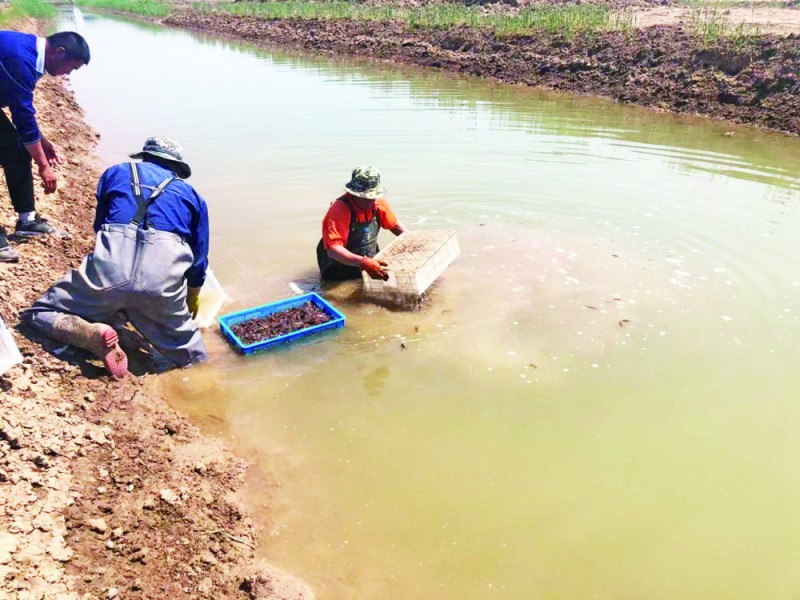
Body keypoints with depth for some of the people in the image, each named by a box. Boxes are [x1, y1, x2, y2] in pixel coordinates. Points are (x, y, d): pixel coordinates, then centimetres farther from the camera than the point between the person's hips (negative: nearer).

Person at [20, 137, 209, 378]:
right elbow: (198, 260, 29)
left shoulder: (117, 172, 28)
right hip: (163, 279, 1)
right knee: (192, 359, 19)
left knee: (39, 314, 20)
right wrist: (192, 302, 47)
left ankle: (93, 334, -9)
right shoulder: (191, 194, 28)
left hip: (110, 266, -1)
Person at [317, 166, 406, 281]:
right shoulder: (339, 210, -25)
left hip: (371, 264, 5)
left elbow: (395, 225, 13)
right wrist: (363, 263, -48)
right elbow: (333, 250, -35)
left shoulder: (378, 203, -6)